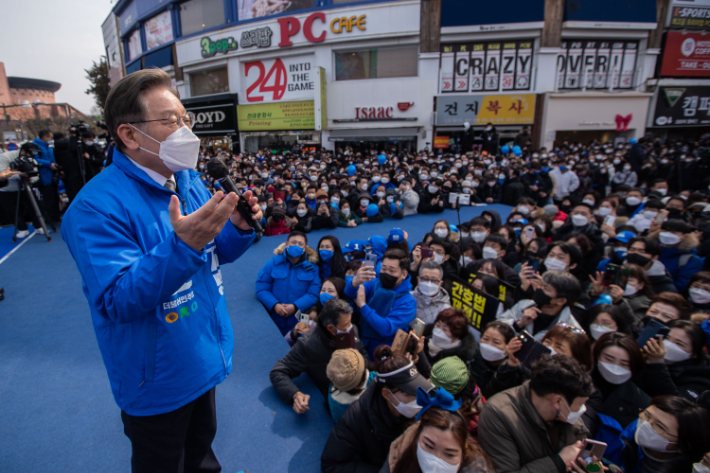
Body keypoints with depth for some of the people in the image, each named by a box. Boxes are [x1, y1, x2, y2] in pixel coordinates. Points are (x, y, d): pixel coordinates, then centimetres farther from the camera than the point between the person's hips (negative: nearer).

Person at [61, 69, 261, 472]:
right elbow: (117, 302, -28)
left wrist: (238, 227, -16)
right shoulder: (98, 207, -24)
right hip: (158, 382, -6)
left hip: (206, 359, 6)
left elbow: (217, 254, 6)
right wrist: (182, 246, -42)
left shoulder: (189, 179, -1)